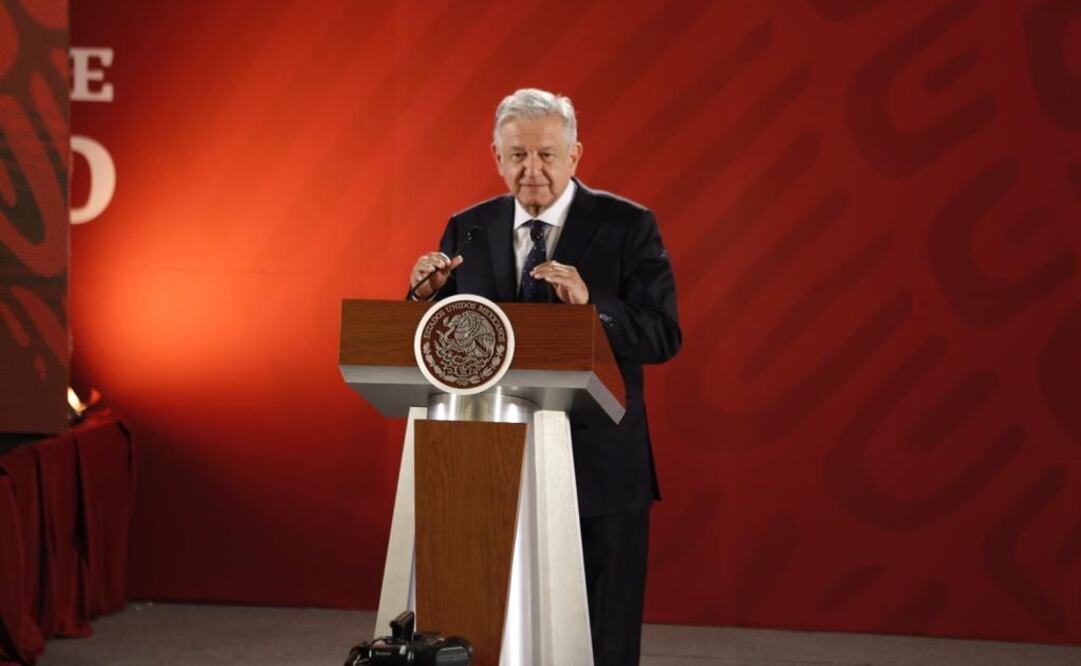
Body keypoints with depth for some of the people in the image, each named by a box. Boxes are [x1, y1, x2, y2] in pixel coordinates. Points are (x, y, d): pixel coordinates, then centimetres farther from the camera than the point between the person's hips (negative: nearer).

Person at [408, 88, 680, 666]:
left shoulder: (627, 226, -3)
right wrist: (428, 296, -13)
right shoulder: (467, 230, 7)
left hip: (598, 470, -3)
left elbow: (663, 337, -12)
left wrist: (590, 306, -28)